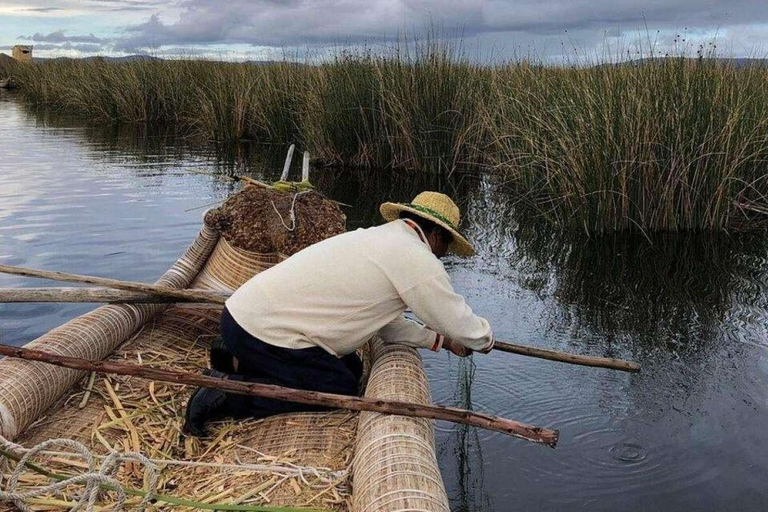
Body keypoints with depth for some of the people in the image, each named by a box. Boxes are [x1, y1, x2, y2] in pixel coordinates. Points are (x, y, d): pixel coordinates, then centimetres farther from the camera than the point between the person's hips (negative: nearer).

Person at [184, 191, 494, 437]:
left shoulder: (377, 236, 16)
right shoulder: (418, 260, -13)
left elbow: (386, 323, 20)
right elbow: (460, 321, -4)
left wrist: (440, 340, 23)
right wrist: (484, 340, 18)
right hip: (263, 331, -9)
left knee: (351, 368, 15)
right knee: (341, 389, 2)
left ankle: (240, 363, 16)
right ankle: (229, 390, -6)